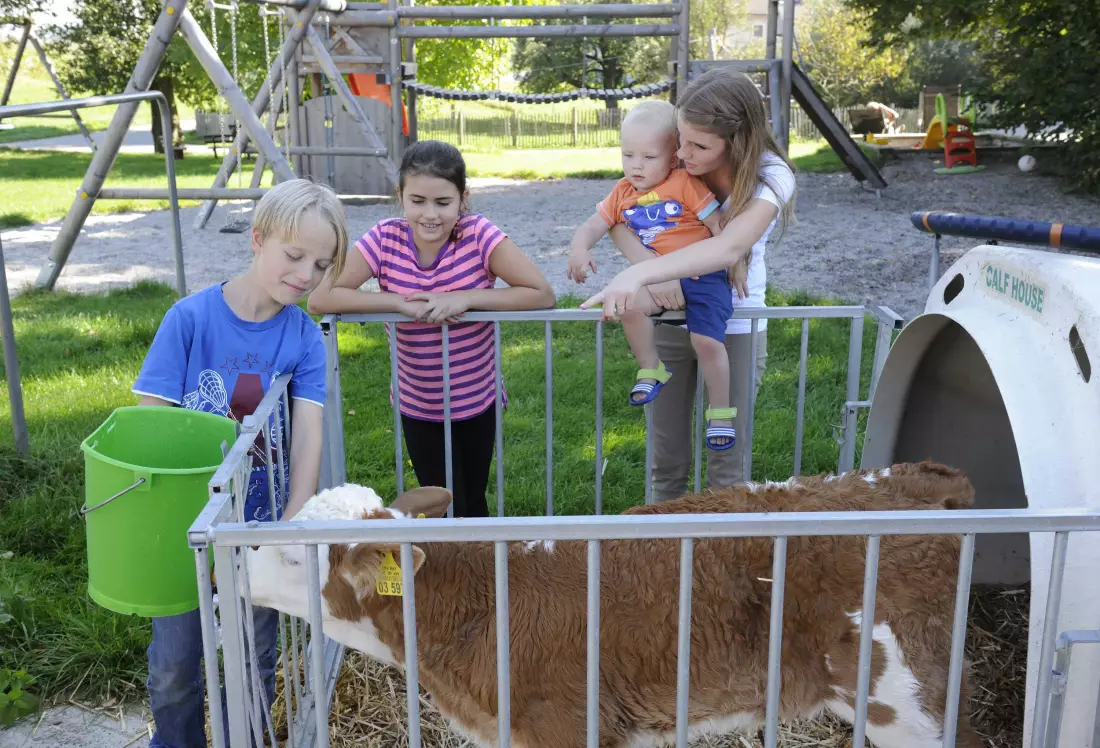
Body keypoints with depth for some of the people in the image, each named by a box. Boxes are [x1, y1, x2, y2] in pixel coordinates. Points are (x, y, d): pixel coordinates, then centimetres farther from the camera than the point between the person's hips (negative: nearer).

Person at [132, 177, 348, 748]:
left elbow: (308, 437, -15)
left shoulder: (305, 338, -8)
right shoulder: (190, 318, -13)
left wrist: (293, 526, -28)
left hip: (261, 522, 1)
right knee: (173, 667, 12)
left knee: (254, 663, 14)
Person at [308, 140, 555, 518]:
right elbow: (319, 298, -19)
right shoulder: (385, 239, -15)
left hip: (478, 400, 0)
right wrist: (402, 303, -27)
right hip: (418, 406, 0)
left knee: (474, 502, 16)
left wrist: (464, 298, -29)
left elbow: (542, 294, -22)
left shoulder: (479, 234, -18)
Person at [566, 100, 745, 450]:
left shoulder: (685, 184, -3)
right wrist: (580, 249, -13)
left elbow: (720, 225, -2)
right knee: (629, 305, -27)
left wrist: (738, 264, -5)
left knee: (707, 340, -20)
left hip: (703, 274, -4)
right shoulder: (623, 193, 11)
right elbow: (592, 226, 9)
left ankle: (720, 412, 3)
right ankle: (651, 371, -3)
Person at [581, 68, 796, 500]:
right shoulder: (673, 162, -12)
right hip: (670, 315, 2)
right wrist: (650, 272, -36)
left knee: (727, 465, 6)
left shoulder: (770, 176, -21)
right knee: (667, 461, 10)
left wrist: (637, 274, -49)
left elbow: (729, 248, -38)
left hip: (735, 325, -2)